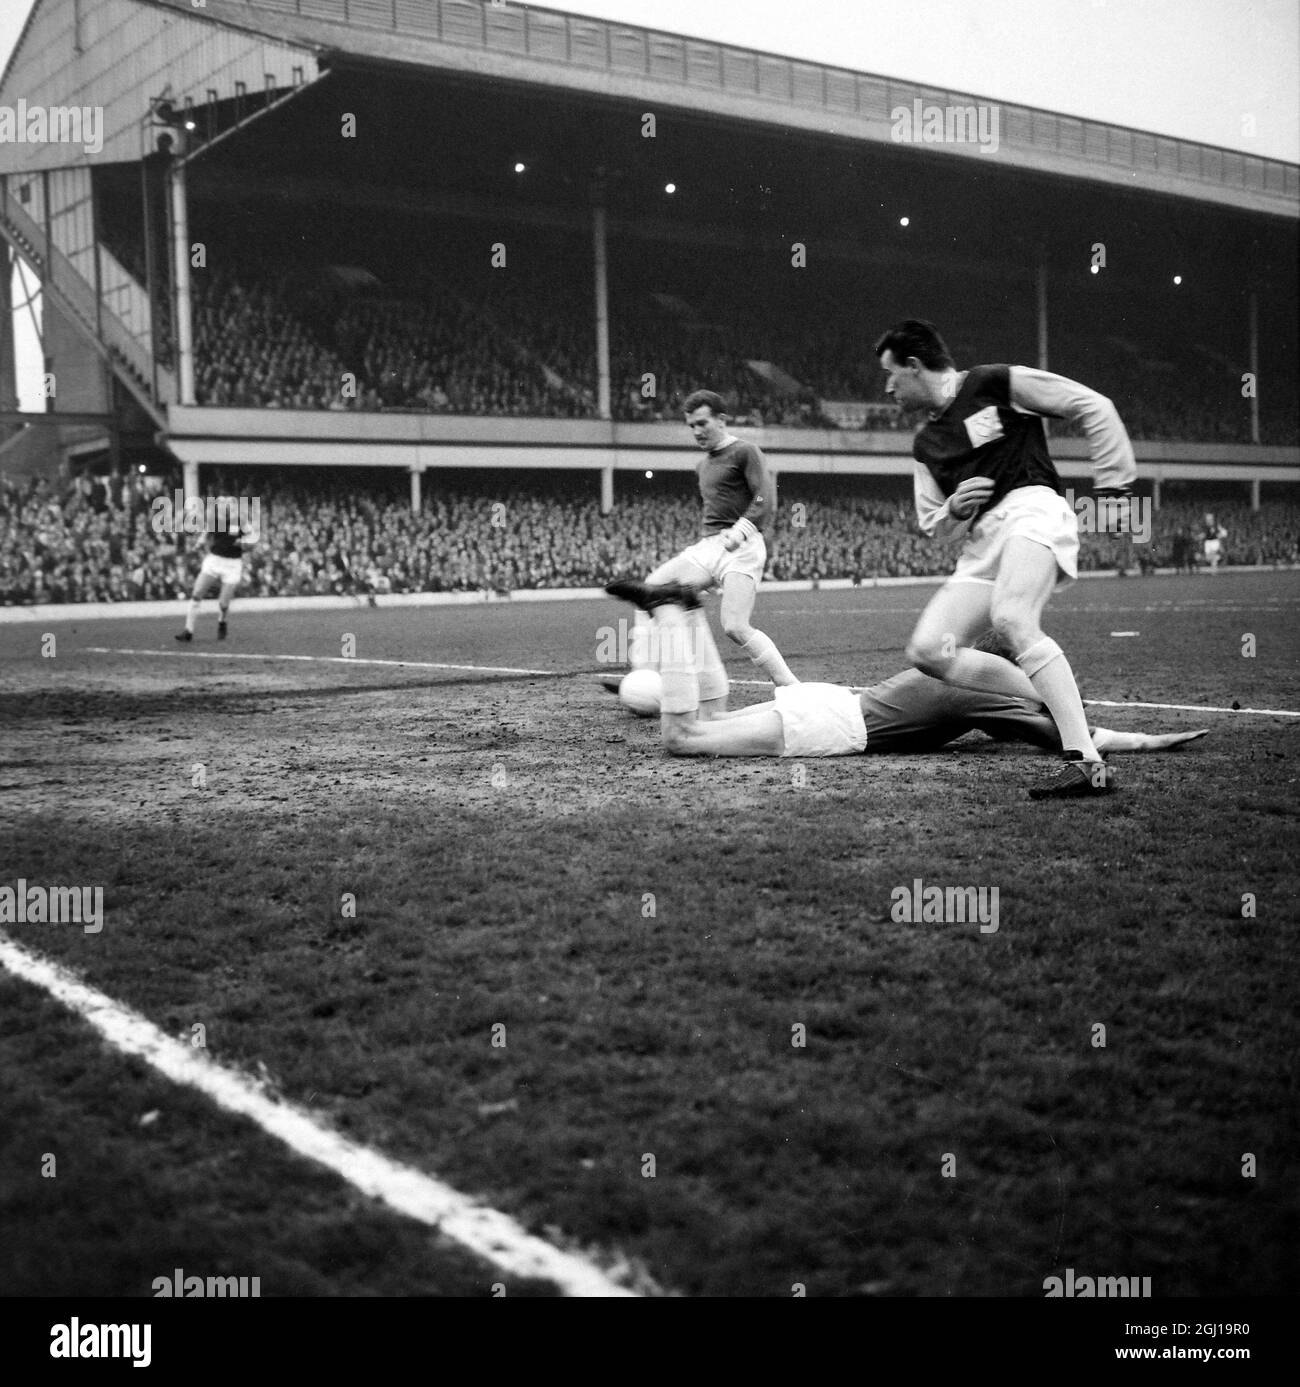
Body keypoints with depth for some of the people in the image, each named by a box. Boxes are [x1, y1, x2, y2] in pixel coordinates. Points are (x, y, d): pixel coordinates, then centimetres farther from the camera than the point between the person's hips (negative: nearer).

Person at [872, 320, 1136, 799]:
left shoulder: (997, 384, 3)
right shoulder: (926, 444, 23)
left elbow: (1093, 406, 3)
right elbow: (932, 524, 29)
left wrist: (1114, 480, -1)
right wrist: (955, 509, 6)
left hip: (1032, 509, -8)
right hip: (981, 542, 8)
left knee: (1011, 619, -34)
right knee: (927, 650, -9)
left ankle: (1088, 762, -38)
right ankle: (1056, 702, -7)